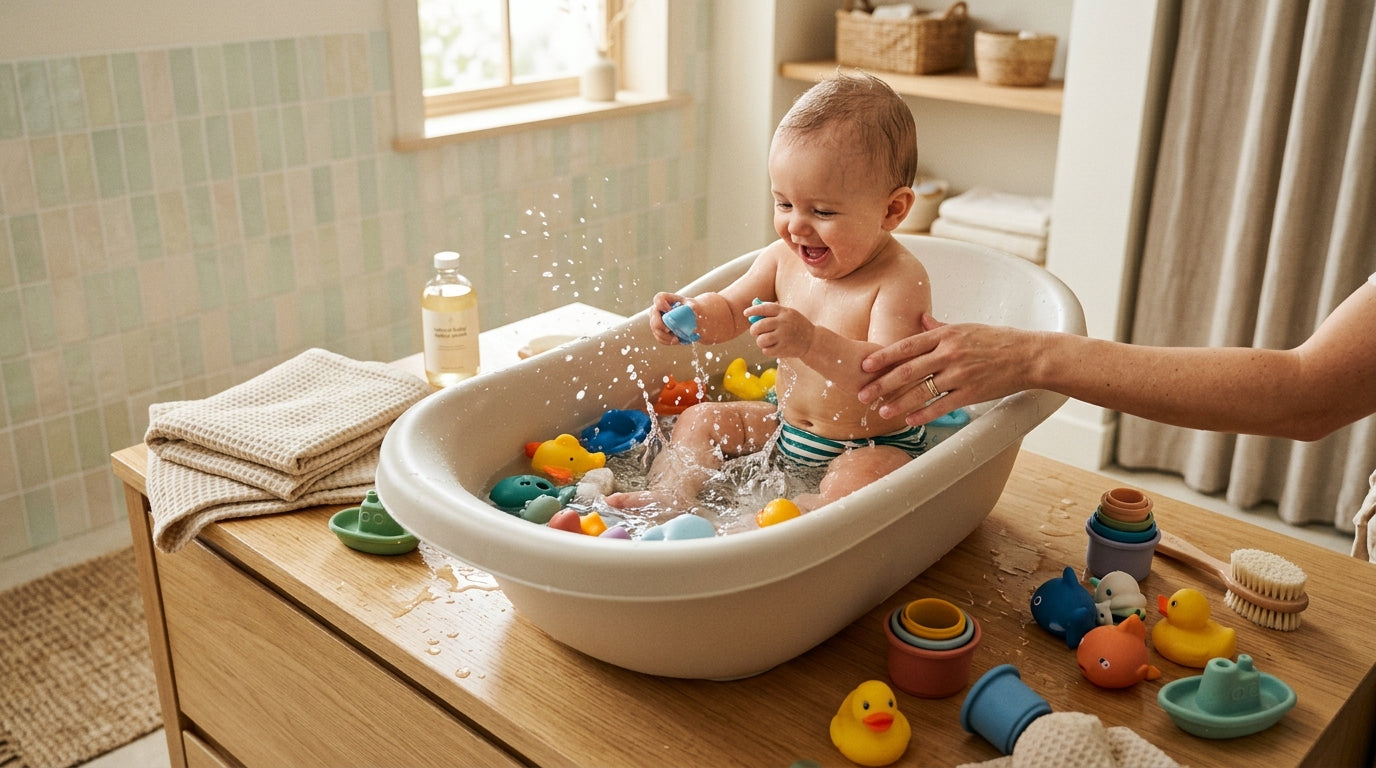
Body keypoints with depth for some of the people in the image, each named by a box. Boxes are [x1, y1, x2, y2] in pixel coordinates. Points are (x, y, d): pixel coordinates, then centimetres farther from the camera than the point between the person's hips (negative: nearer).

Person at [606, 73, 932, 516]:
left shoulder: (899, 281, -24)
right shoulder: (784, 258, -3)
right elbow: (729, 311, 9)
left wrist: (812, 343, -51)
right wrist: (690, 313, -15)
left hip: (873, 447, -7)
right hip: (786, 424, 7)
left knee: (858, 482, -37)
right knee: (700, 419, 8)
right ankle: (670, 493, -9)